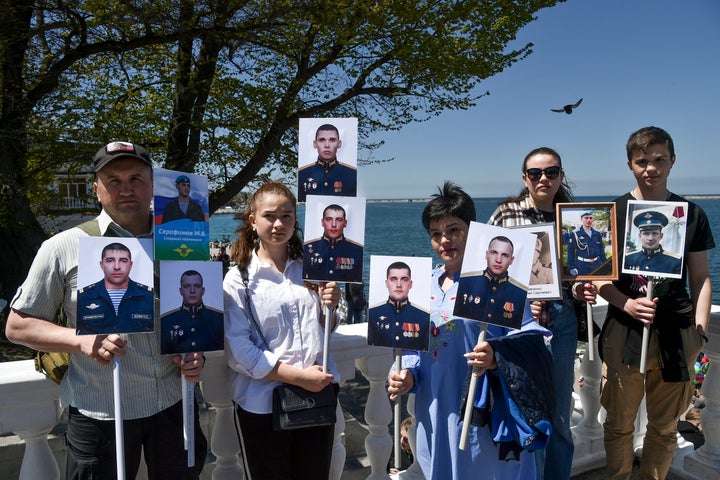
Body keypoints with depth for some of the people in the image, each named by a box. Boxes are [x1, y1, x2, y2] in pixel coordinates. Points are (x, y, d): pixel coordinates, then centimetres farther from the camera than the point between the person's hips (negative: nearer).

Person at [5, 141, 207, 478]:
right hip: (100, 416, -3)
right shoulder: (63, 248, -6)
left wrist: (196, 354, -5)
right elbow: (17, 326, -1)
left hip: (174, 406, 3)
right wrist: (82, 339, -19)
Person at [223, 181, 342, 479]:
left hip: (318, 394, 4)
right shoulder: (239, 279, -9)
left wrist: (330, 306, -7)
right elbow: (238, 350, -15)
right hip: (263, 402, -4)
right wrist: (299, 377, -18)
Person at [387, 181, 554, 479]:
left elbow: (532, 337, -16)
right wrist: (407, 376, -3)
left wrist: (497, 357, -33)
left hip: (484, 415, -5)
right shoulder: (426, 284, 7)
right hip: (435, 415, 6)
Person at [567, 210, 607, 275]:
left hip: (597, 264, 4)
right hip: (582, 266, -4)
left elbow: (602, 250, 14)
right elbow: (571, 252, -5)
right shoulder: (574, 234, -5)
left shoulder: (597, 234, 8)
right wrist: (572, 267, -8)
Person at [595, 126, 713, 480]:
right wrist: (627, 304, -17)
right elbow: (599, 276, -1)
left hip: (676, 331, 2)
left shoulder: (691, 214, 6)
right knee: (619, 423, 9)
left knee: (665, 425, 13)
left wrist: (700, 328, -1)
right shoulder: (613, 212, -1)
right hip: (625, 330, -1)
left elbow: (701, 277, 8)